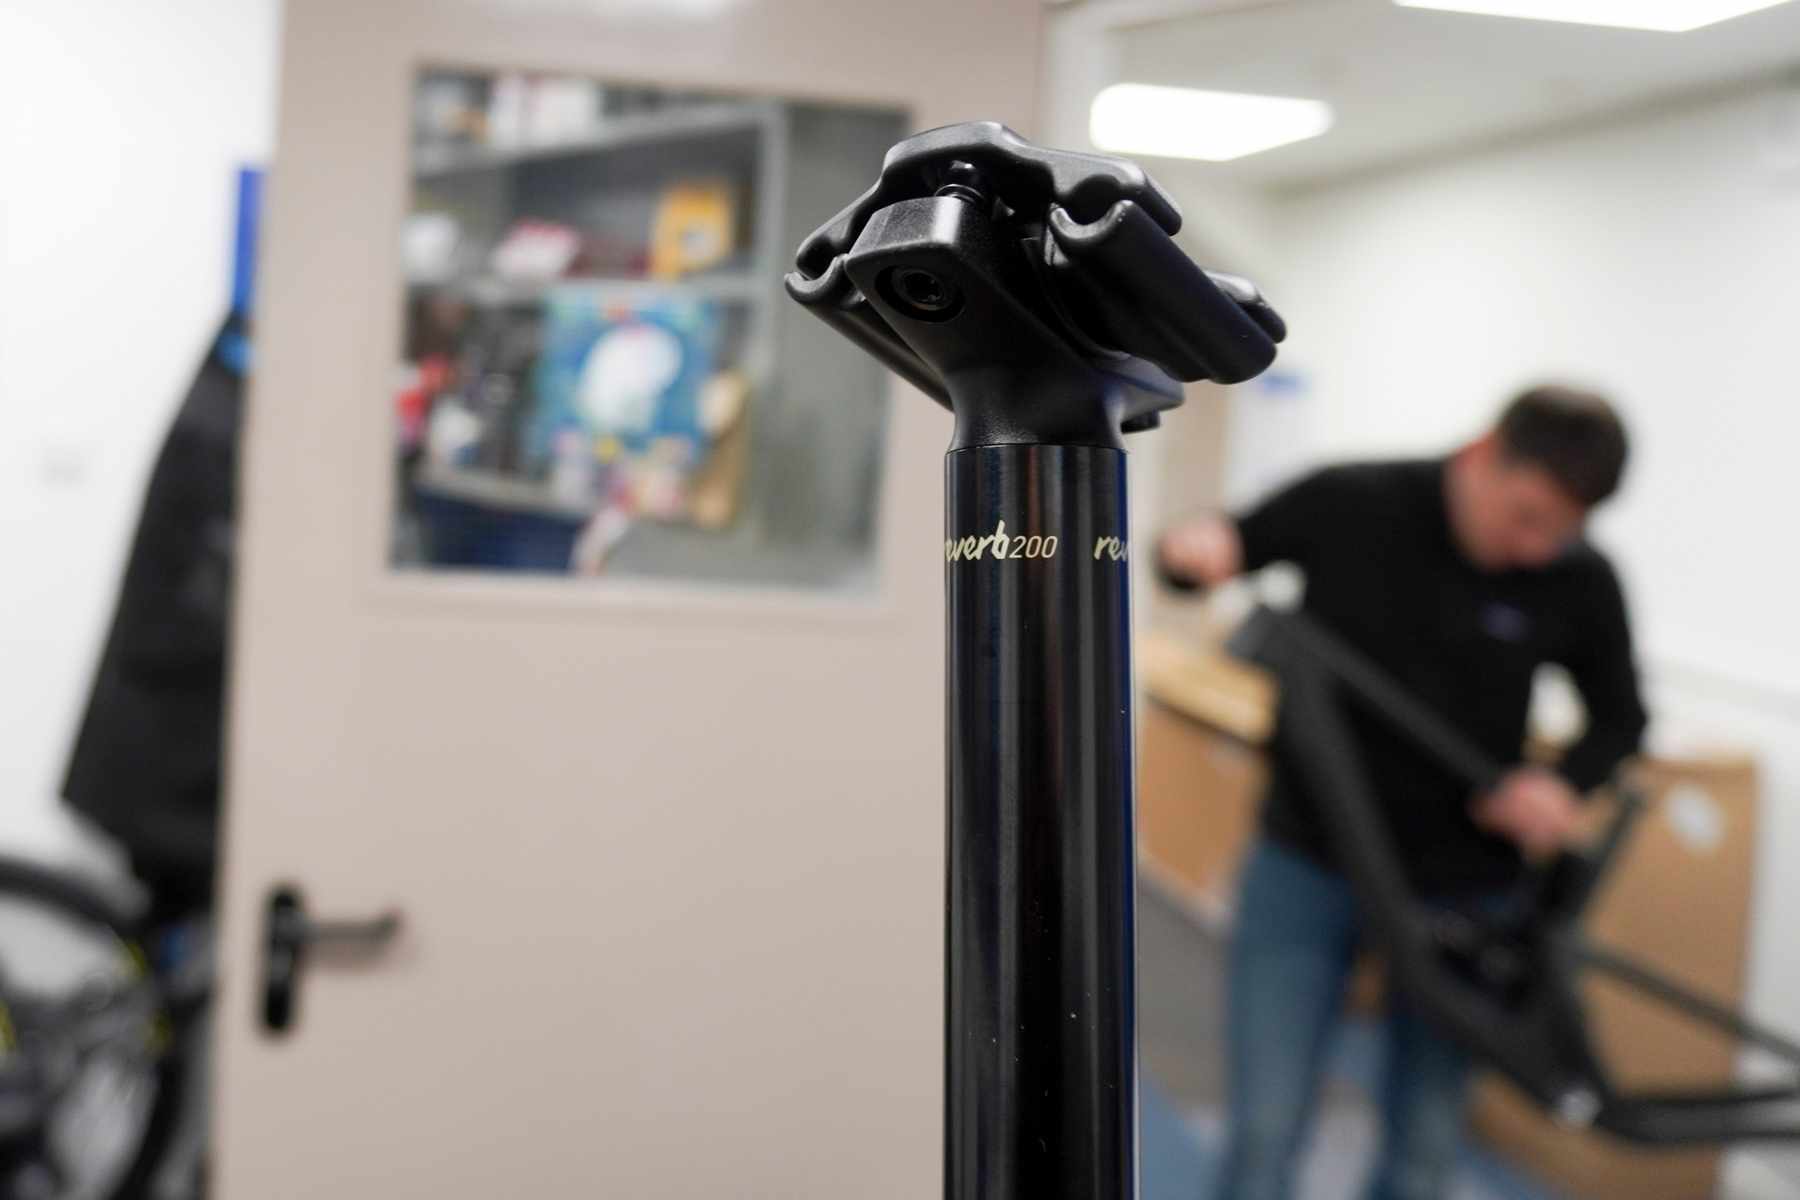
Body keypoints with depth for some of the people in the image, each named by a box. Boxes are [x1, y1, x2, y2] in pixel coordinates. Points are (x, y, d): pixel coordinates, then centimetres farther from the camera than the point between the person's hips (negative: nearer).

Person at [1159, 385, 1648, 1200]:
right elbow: (1229, 546, 4)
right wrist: (1197, 546, -20)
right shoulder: (1347, 504, -11)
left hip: (1462, 885, 1)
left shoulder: (1580, 582, -8)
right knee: (1265, 1131, -3)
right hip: (1308, 866, -1)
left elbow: (1620, 719, 7)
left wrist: (1565, 782, -14)